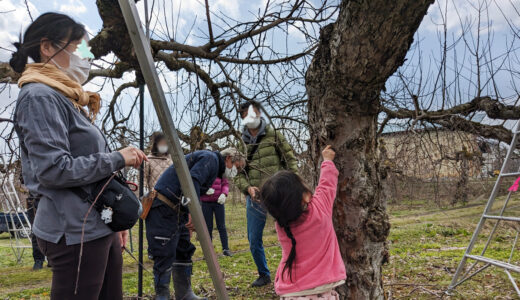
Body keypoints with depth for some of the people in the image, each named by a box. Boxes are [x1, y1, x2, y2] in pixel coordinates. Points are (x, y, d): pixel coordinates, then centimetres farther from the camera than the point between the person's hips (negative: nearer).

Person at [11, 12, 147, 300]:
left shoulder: (69, 98, 18)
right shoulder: (39, 96, -10)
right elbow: (53, 170, -20)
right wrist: (117, 159, -13)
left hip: (100, 227, 9)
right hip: (75, 233, -9)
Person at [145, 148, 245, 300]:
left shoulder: (214, 168, 22)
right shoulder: (210, 158, -9)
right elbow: (191, 181, -26)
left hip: (177, 211, 11)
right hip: (163, 208, -11)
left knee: (184, 252, 13)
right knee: (165, 254, -7)